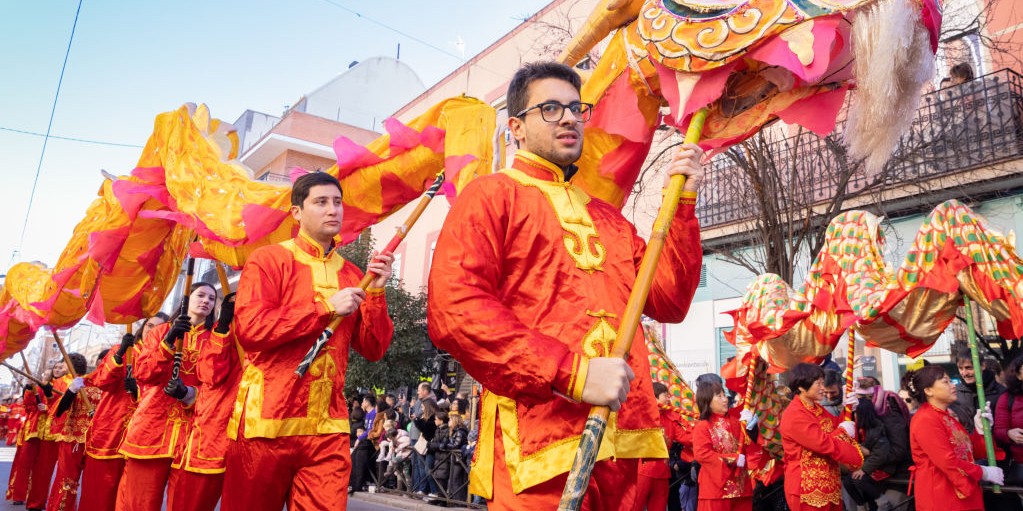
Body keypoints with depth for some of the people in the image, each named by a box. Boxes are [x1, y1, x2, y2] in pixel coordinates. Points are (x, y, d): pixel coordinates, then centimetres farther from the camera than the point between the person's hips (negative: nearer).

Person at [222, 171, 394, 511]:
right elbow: (249, 328, -16)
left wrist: (376, 293, -7)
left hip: (329, 427, 3)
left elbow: (373, 349, 6)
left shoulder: (352, 275, 9)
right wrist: (326, 307, -16)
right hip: (268, 421, -3)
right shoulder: (268, 260, -2)